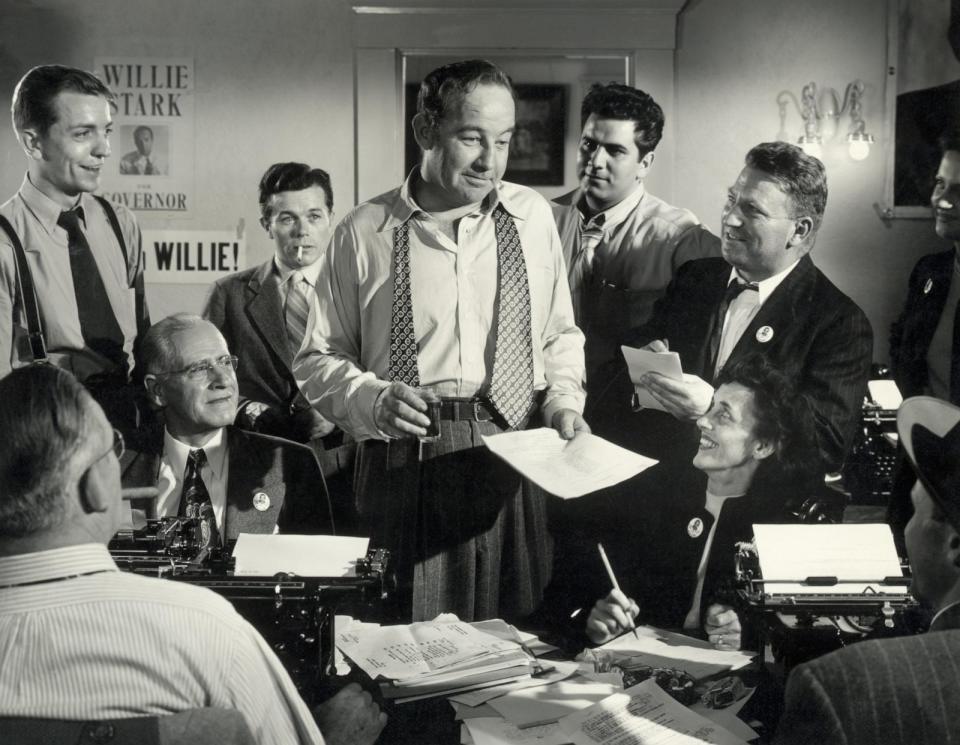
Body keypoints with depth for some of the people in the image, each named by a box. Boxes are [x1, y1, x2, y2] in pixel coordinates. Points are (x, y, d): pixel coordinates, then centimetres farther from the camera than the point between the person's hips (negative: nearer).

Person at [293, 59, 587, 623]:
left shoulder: (532, 216, 9)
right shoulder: (365, 232, 1)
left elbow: (560, 334, 19)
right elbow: (319, 358, 7)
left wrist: (563, 398, 2)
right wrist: (373, 400, -11)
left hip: (511, 467, 2)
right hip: (401, 466, -2)